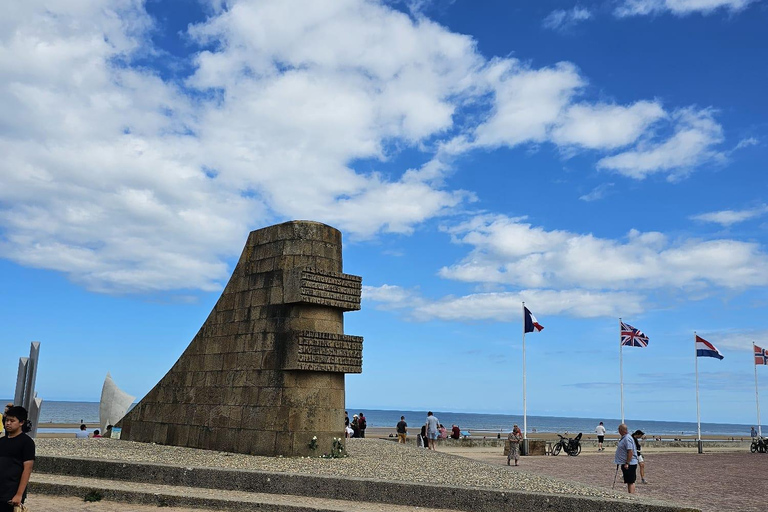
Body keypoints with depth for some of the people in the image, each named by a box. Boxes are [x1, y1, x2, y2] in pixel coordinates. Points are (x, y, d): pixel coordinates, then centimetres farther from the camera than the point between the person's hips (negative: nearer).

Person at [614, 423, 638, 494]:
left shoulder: (627, 438, -19)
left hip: (629, 464, -10)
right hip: (625, 463, 10)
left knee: (630, 482, -8)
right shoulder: (624, 438, 13)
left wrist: (627, 463, -25)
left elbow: (630, 451, -25)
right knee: (629, 482, 14)